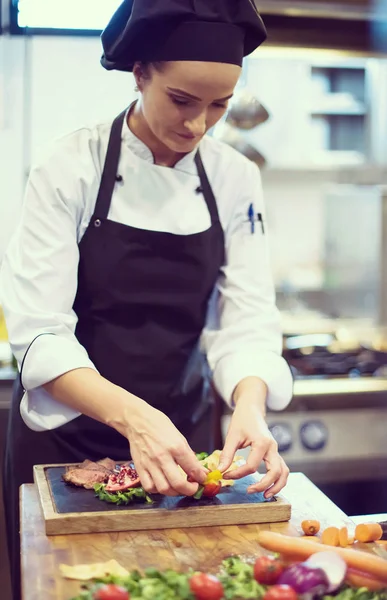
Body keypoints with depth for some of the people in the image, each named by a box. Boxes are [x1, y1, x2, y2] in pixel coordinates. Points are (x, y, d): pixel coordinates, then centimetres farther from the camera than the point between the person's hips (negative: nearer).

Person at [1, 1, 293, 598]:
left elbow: (247, 318, -8)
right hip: (66, 433, -3)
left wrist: (249, 404, -28)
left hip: (181, 439, 3)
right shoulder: (72, 168, -15)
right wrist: (132, 416, -35)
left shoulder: (236, 179, -5)